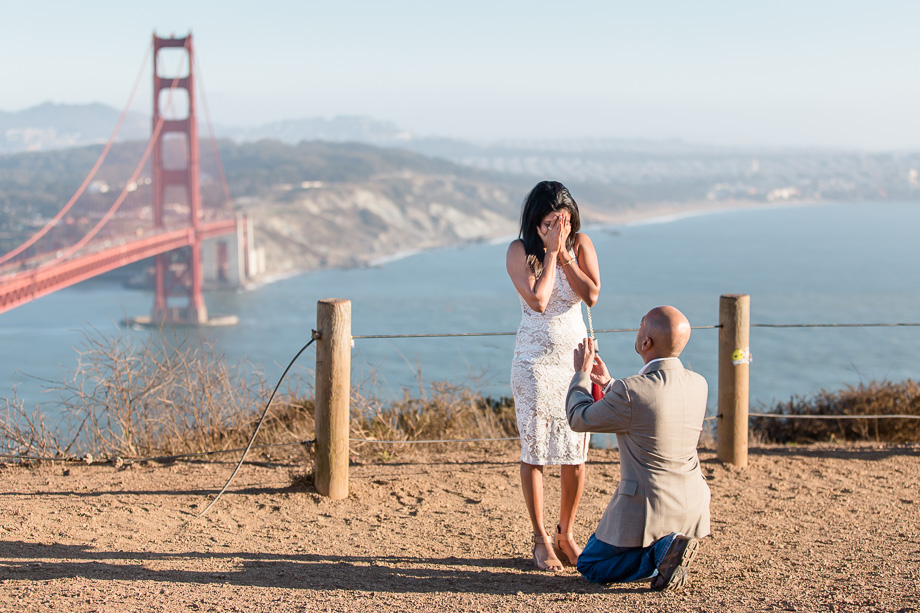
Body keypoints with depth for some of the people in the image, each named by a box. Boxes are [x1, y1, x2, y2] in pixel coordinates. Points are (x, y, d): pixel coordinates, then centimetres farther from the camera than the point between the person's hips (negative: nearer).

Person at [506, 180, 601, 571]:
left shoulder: (581, 245, 1)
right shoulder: (520, 251, -7)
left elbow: (591, 295, -12)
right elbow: (538, 300, -20)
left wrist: (563, 254, -14)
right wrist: (551, 250, -17)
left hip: (576, 354, 3)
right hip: (535, 359, -3)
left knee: (576, 451, 2)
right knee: (534, 451, -1)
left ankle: (566, 534, 18)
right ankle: (541, 540, 9)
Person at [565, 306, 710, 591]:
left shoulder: (629, 392, -24)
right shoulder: (699, 385, -3)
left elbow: (580, 420, -6)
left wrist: (581, 374, 9)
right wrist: (608, 383, 20)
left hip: (647, 509, -7)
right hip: (693, 507, 8)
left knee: (590, 566, 13)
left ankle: (660, 550, -9)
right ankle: (666, 547, 11)